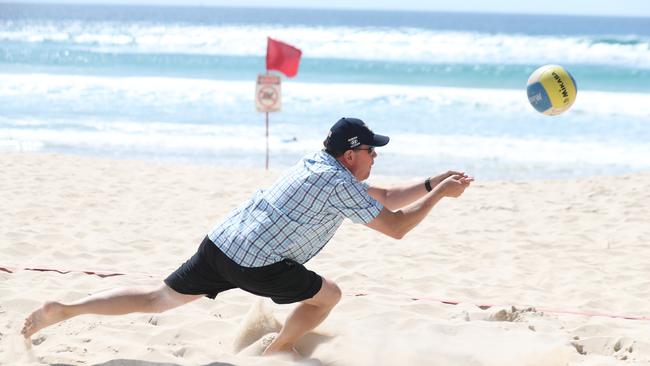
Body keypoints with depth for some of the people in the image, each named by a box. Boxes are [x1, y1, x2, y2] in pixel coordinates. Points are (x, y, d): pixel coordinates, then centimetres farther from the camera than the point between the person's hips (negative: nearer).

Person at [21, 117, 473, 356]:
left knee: (159, 299, 13)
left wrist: (435, 181, 23)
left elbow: (386, 197, 27)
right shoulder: (342, 184, -7)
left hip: (220, 243, 8)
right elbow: (396, 226, -7)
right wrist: (438, 195, 3)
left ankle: (63, 310, 7)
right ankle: (276, 352, 19)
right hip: (256, 263, -8)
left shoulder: (320, 166, 20)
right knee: (328, 295, 9)